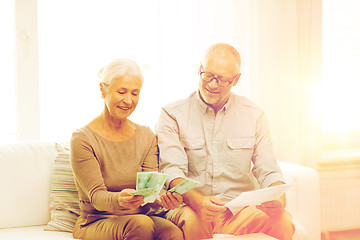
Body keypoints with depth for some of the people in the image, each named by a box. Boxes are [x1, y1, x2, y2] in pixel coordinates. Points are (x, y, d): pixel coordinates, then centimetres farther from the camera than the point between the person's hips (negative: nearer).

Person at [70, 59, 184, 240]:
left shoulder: (147, 137, 7)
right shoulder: (83, 139, -8)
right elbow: (96, 197, -15)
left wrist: (162, 200, -27)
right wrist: (119, 200, -39)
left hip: (139, 216, 4)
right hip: (95, 223, -3)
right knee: (141, 223, -35)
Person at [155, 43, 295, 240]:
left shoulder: (253, 115, 12)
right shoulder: (173, 115, 4)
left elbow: (268, 172, 8)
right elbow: (171, 170, -8)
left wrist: (278, 199, -16)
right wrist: (197, 201, -29)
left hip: (241, 210, 3)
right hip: (190, 207, -3)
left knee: (281, 223, -28)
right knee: (190, 222, -39)